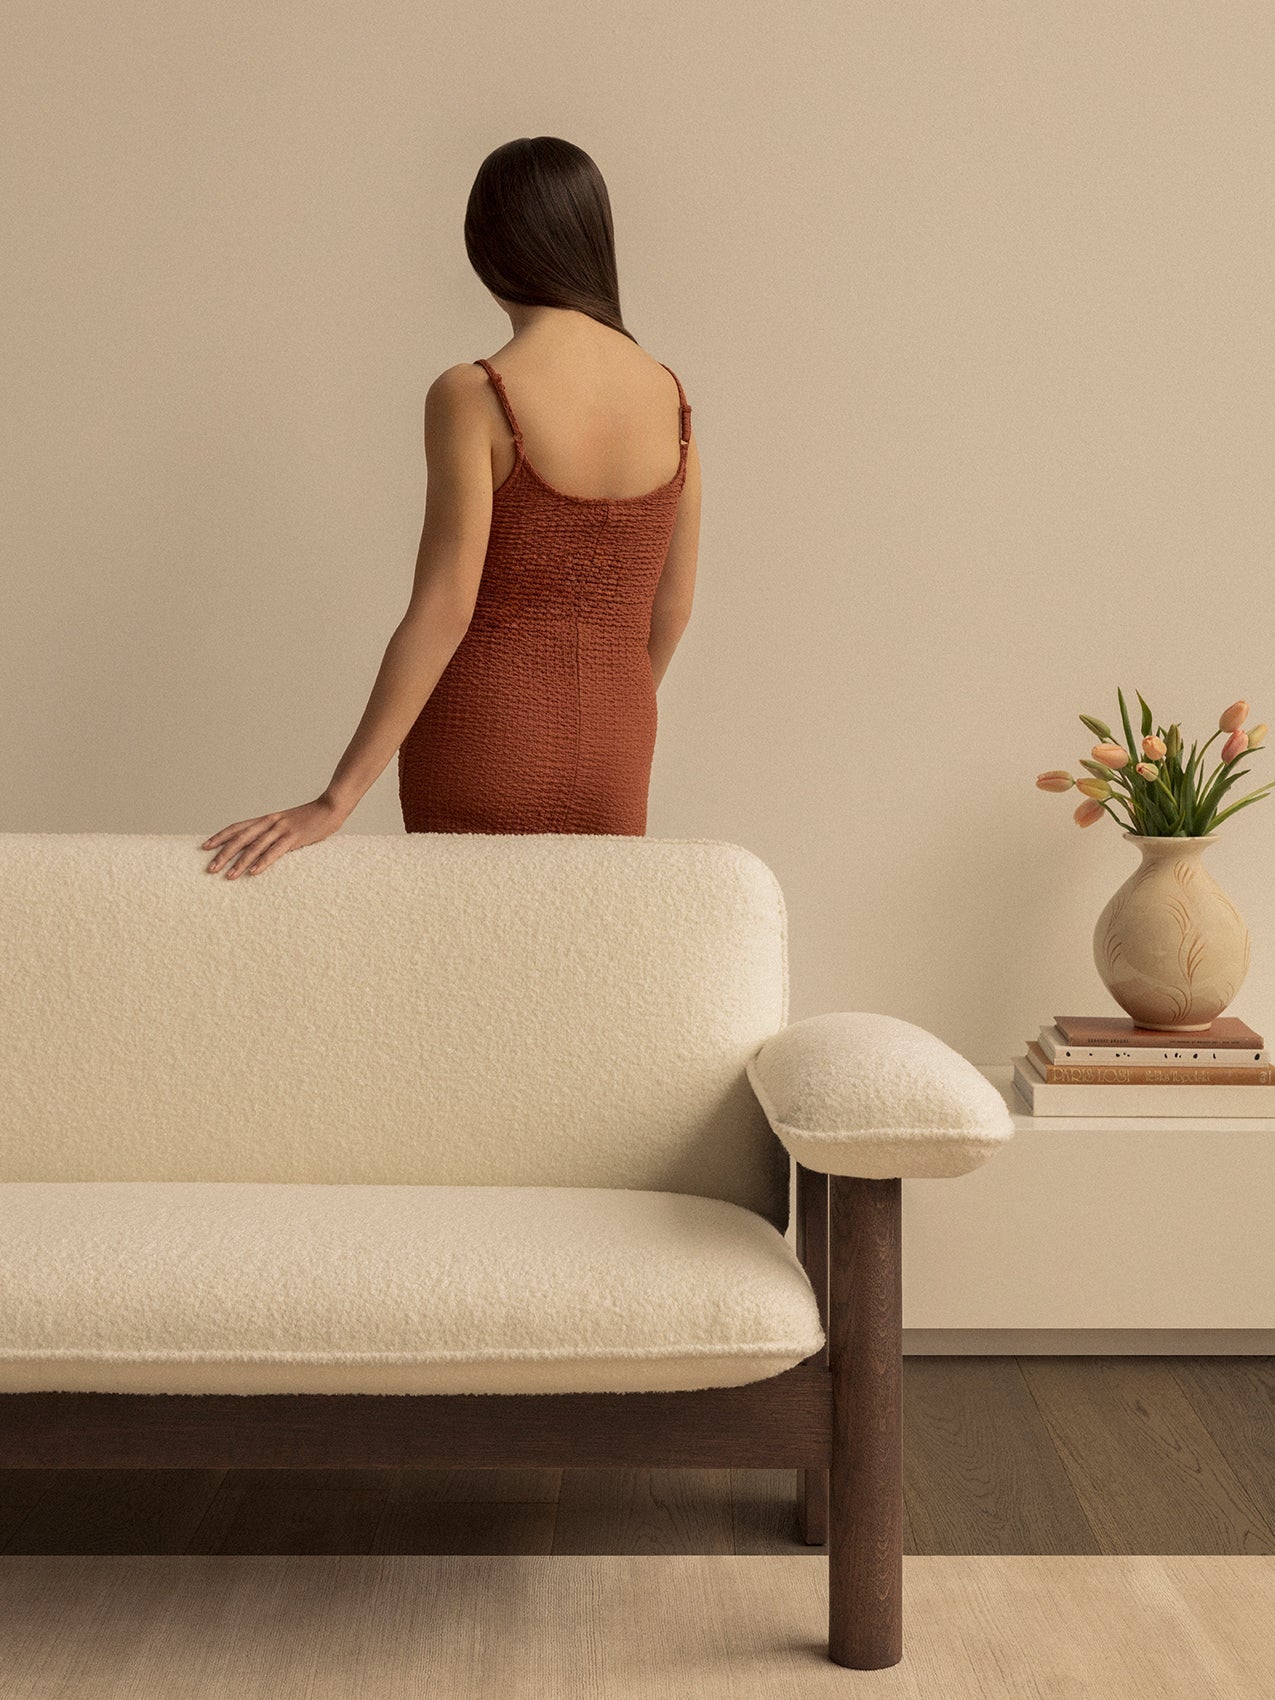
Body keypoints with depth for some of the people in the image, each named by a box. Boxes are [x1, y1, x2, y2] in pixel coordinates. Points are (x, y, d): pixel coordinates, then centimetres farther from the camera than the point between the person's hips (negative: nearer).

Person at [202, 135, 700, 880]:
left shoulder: (472, 399, -13)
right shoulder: (669, 393, 1)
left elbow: (443, 610, -18)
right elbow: (672, 606, 8)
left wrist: (335, 801, -16)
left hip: (481, 750, -4)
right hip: (614, 764, 4)